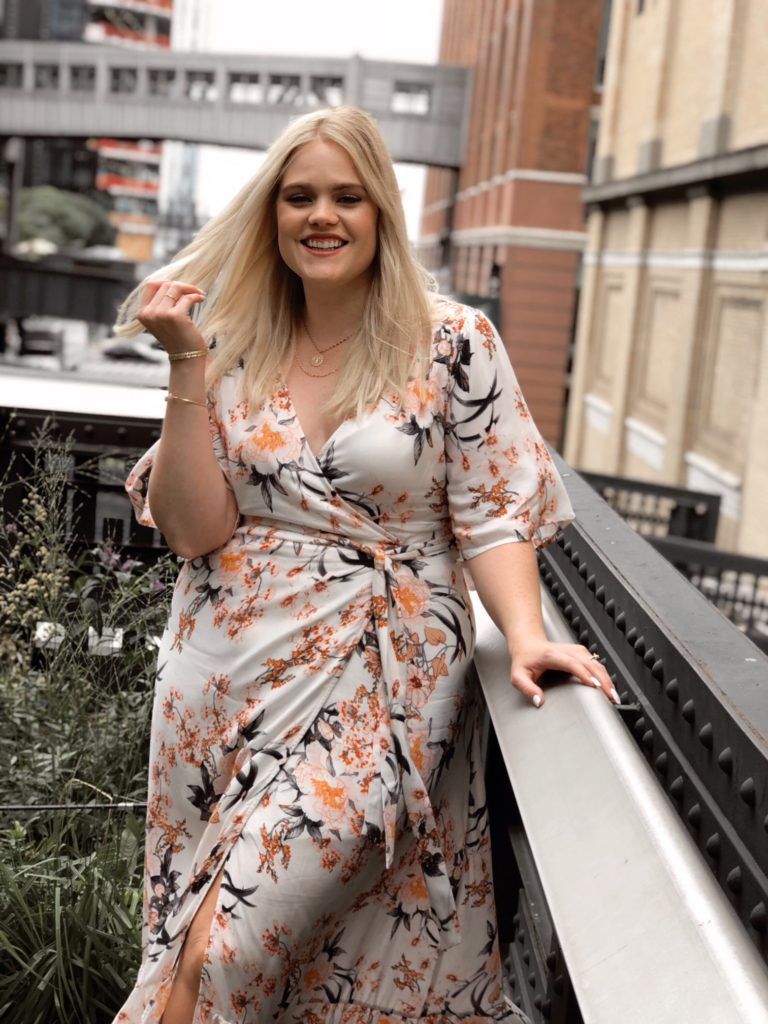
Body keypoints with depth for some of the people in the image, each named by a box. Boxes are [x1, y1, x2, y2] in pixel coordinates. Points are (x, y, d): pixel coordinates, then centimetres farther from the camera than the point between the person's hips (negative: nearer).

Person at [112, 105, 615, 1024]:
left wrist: (525, 636, -21)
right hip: (230, 672, 4)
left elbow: (493, 511, -4)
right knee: (200, 942, 6)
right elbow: (194, 529, -2)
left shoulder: (452, 343, -3)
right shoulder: (234, 346, 6)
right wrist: (188, 364, -9)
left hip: (378, 677, -3)